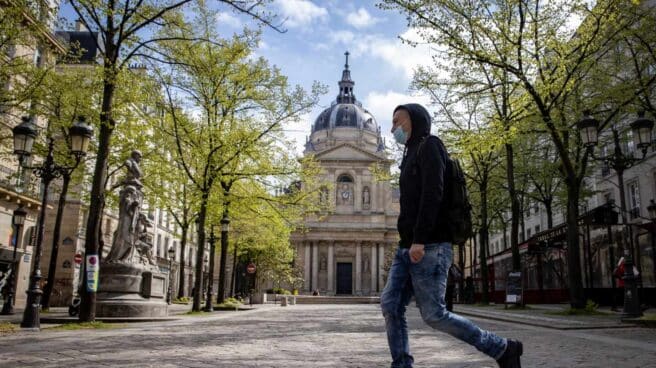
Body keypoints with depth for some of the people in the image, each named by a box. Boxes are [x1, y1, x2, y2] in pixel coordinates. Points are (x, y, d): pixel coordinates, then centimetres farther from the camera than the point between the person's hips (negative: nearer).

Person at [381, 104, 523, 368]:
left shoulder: (429, 146, -3)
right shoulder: (412, 156, 24)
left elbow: (433, 194, -16)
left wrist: (419, 239, -24)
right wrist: (409, 243, 19)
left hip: (429, 247, -9)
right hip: (408, 248, 9)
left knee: (433, 314, -8)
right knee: (390, 304, -1)